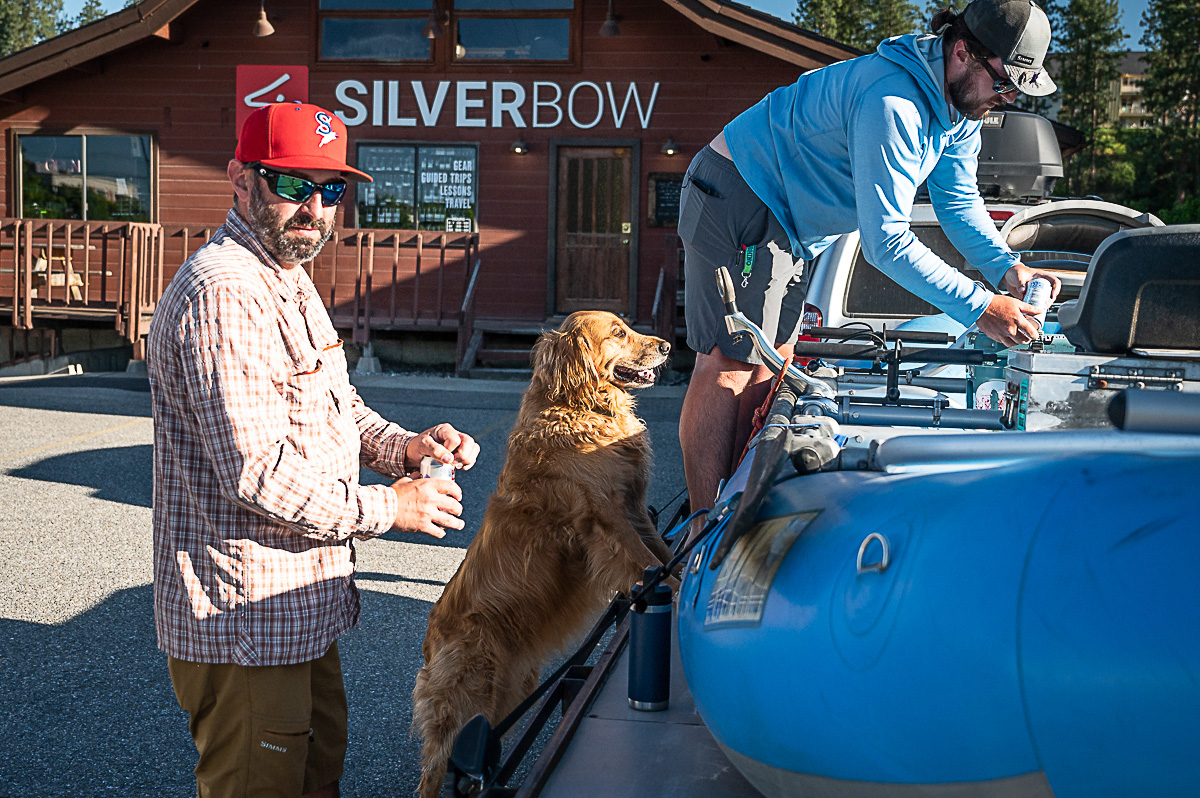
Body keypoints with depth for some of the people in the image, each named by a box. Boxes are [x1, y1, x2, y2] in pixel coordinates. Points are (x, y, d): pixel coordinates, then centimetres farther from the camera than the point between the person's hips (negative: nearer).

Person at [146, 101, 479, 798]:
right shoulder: (223, 294, -23)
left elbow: (333, 404, 21)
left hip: (300, 609, 11)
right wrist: (388, 507, -16)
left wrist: (402, 446, 0)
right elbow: (258, 473, -28)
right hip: (245, 615, -10)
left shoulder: (290, 279, 13)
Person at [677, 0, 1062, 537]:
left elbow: (958, 199, 8)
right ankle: (706, 530, -10)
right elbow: (886, 242, -33)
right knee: (727, 364, -12)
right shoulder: (892, 105, -33)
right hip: (739, 200, -10)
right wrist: (980, 310, -32)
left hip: (790, 223, 10)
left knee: (770, 362, 9)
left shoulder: (960, 101, -1)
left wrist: (1004, 266, -10)